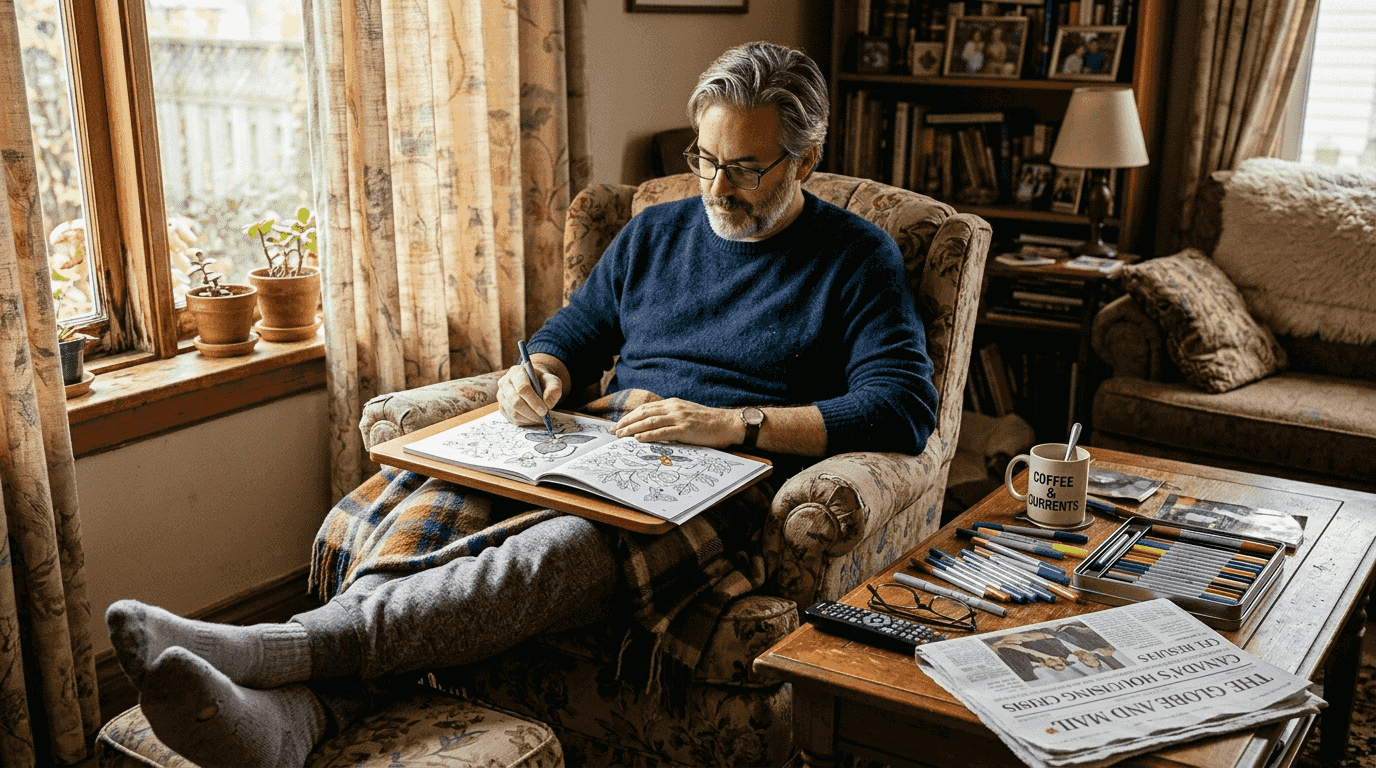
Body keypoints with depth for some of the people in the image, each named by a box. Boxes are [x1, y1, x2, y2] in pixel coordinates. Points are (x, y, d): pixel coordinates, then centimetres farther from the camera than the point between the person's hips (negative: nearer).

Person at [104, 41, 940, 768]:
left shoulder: (856, 259, 5)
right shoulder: (654, 233, 20)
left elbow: (905, 409, -8)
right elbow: (573, 335, 27)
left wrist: (735, 423, -17)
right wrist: (539, 377, 1)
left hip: (724, 491, -5)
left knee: (558, 552, -37)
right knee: (431, 506, -27)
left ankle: (273, 647, -49)